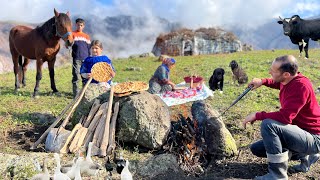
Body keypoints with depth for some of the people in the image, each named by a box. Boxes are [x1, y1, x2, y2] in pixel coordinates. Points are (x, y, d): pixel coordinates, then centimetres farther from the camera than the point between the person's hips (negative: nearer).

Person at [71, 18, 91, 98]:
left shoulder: (87, 36, 14)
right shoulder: (73, 34, 4)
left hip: (85, 59, 3)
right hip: (76, 59, -3)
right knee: (76, 77, -4)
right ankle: (76, 94, 3)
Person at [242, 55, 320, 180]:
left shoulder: (301, 86, -26)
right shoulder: (289, 80, -2)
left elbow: (284, 117, -34)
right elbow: (278, 83, 26)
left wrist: (257, 115, -23)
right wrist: (263, 81, 8)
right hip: (300, 131, 9)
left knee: (268, 124, -31)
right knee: (256, 149, 11)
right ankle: (304, 155, 14)